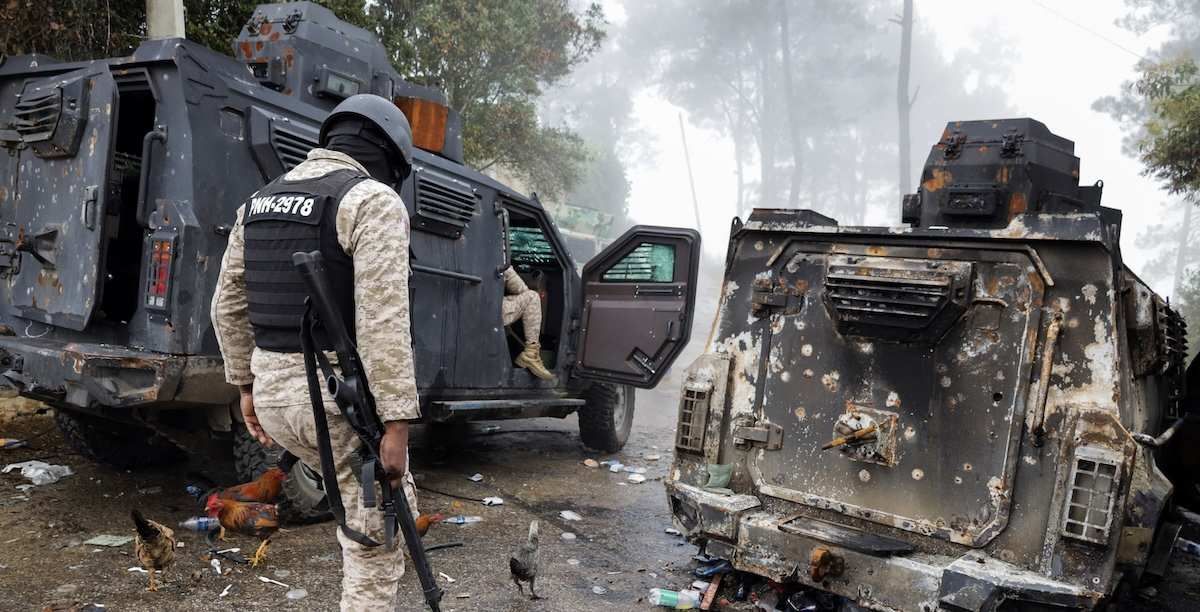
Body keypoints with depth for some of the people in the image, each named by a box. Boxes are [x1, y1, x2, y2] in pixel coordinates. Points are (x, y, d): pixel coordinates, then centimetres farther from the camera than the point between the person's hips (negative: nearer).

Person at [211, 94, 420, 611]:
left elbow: (228, 305, 18)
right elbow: (382, 321, -21)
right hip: (342, 397, -8)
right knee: (377, 535, 8)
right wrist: (395, 421, -21)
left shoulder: (259, 201, 13)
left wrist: (246, 384, 26)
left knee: (360, 500, 30)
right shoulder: (373, 201, -12)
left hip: (274, 392, 8)